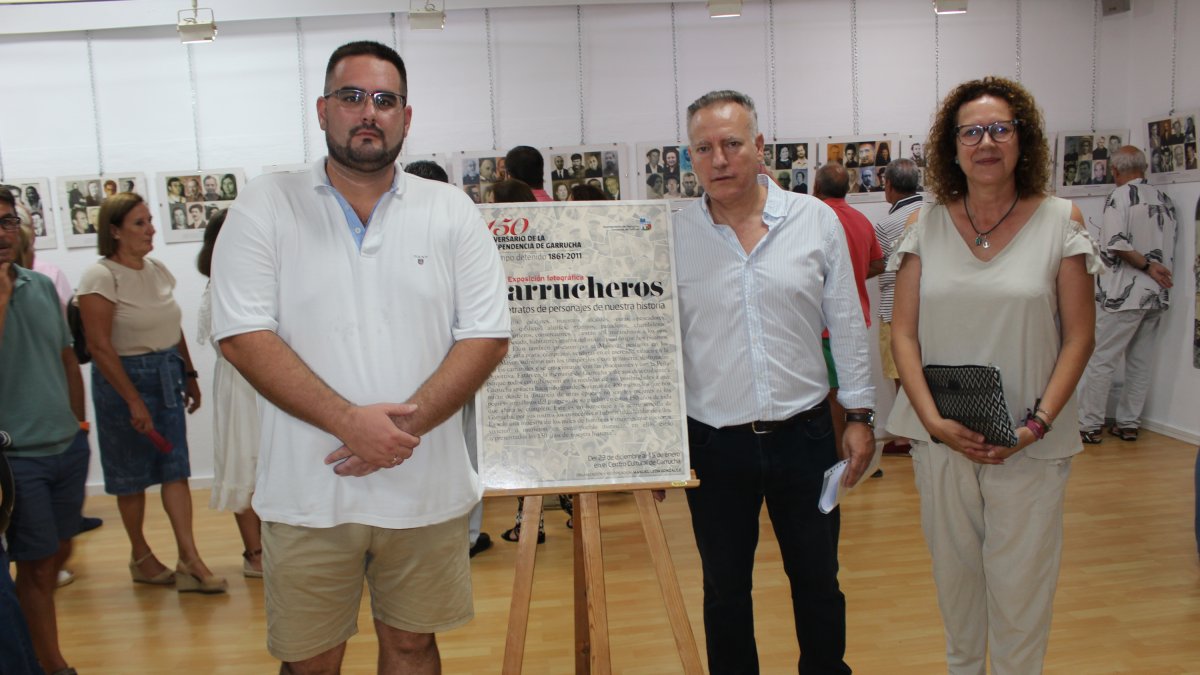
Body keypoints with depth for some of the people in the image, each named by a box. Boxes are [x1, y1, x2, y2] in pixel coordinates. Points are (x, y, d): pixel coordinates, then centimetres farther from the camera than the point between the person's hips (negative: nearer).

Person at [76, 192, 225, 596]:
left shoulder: (157, 270, 7)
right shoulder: (101, 277, -14)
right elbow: (100, 346, -18)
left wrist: (189, 375, 15)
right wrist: (134, 400, -19)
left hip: (167, 377, 6)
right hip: (125, 380, -6)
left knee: (175, 469, 1)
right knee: (132, 475, 8)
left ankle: (189, 559, 3)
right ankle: (140, 556, 25)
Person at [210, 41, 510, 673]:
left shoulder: (452, 211, 3)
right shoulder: (264, 207, -1)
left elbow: (486, 335, -2)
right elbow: (243, 336, -9)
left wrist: (405, 423, -15)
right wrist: (350, 421, -19)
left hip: (427, 487, 2)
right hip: (307, 494, -1)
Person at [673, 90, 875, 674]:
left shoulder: (816, 221, -2)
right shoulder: (672, 237, -4)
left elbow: (848, 326, 4)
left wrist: (859, 414, 3)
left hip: (804, 434, 1)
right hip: (714, 444, 0)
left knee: (817, 581, 17)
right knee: (725, 590, 14)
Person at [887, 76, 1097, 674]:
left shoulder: (1059, 222, -2)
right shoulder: (926, 226, 2)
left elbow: (1078, 337, -2)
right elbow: (903, 333, 0)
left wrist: (1037, 424, -12)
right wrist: (933, 419, -12)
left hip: (1029, 445, -1)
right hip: (941, 438, 2)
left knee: (1019, 585, 7)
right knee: (954, 573, 16)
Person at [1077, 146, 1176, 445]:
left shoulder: (1120, 197, -9)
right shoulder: (1165, 200, 12)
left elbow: (1116, 244, -18)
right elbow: (1171, 249, 15)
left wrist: (1146, 265, -8)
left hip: (1123, 294, -7)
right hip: (1157, 295, 7)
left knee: (1100, 359, -2)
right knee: (1141, 361, 11)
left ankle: (1089, 425, 0)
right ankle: (1128, 423, 17)